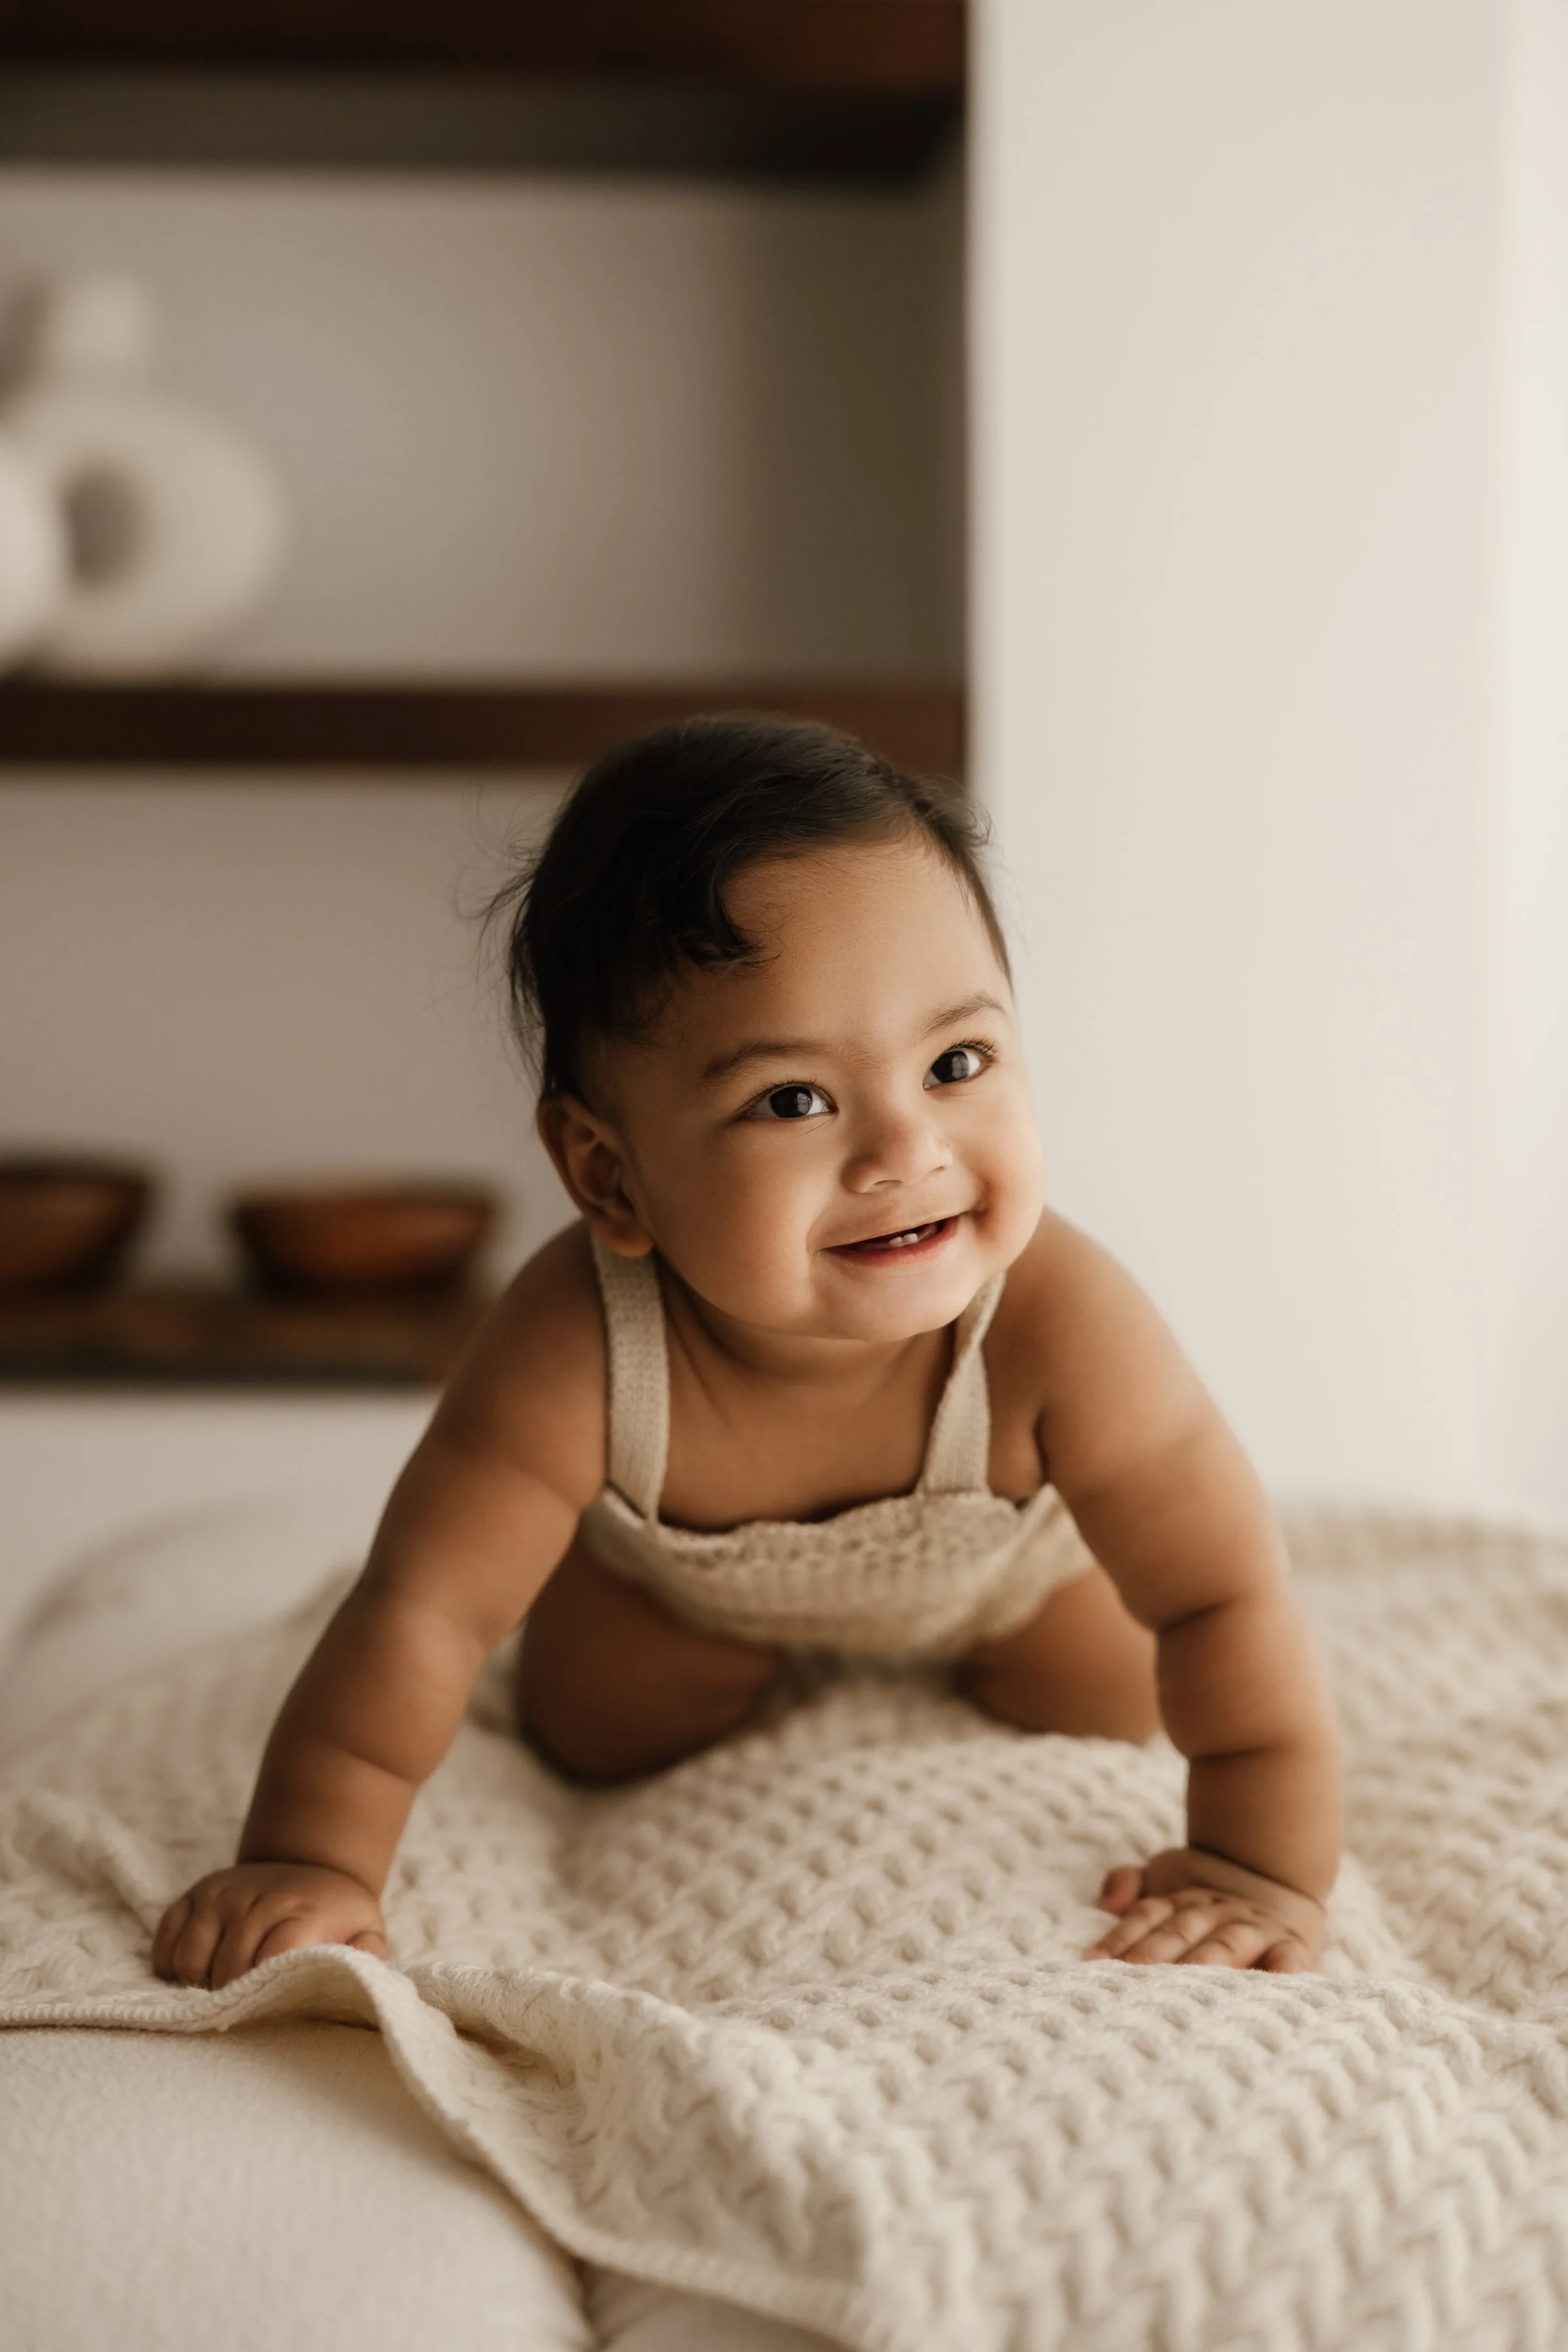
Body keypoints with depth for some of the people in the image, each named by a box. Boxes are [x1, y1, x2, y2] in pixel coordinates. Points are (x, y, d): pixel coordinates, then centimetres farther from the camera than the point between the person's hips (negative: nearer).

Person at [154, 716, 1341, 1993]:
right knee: (596, 1738, 14)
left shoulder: (1058, 1325, -46)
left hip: (1010, 1558, 0)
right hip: (689, 1568, 0)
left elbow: (1225, 1600, -35)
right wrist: (312, 1862, -33)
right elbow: (427, 1609, -34)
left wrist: (1266, 1869, -34)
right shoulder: (579, 1350, -45)